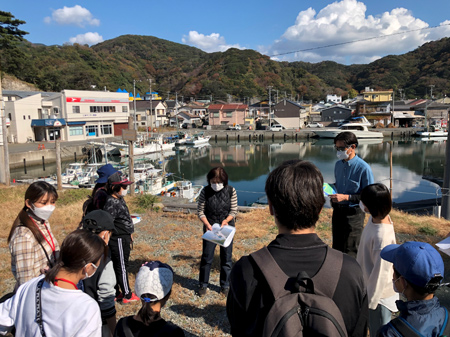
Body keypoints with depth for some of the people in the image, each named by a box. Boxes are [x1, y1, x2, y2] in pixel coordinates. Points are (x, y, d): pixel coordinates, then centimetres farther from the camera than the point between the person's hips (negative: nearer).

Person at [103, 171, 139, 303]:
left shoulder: (119, 199, 8)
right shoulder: (112, 203, -23)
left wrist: (129, 233, 19)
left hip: (124, 239, 10)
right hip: (119, 240, -10)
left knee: (117, 266, 18)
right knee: (122, 267, 3)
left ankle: (116, 293, 31)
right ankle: (127, 295, 16)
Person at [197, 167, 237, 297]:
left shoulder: (231, 191, -9)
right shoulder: (205, 192, -9)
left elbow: (234, 211, -4)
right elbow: (200, 211, -4)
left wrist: (226, 220, -21)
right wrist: (207, 224, -19)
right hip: (210, 228, 0)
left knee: (226, 258, 9)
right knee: (207, 257, 6)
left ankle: (225, 285, 27)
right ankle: (203, 285, 25)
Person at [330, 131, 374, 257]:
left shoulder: (363, 168, -16)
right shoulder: (338, 164, 6)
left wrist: (346, 197, -21)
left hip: (353, 213, -6)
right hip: (337, 211, 6)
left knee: (350, 252, 1)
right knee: (337, 248, 17)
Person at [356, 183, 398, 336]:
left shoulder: (383, 236, -35)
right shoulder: (376, 217, -10)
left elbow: (381, 272, -26)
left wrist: (370, 301, -16)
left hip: (380, 293, -8)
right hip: (370, 285, 8)